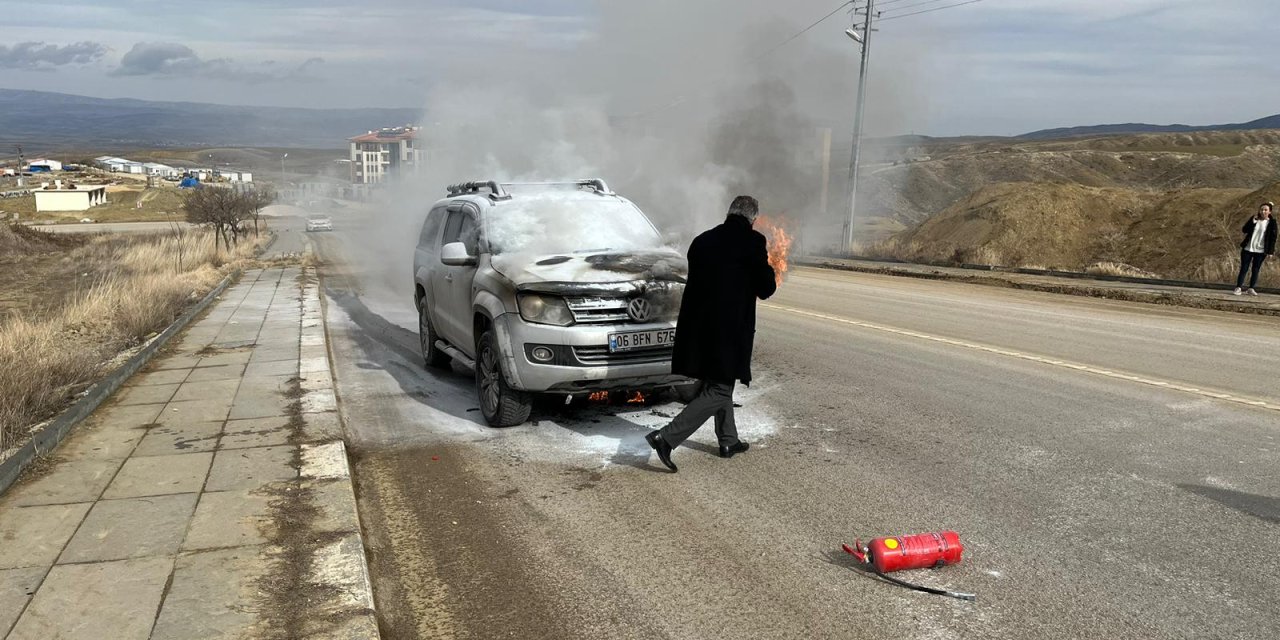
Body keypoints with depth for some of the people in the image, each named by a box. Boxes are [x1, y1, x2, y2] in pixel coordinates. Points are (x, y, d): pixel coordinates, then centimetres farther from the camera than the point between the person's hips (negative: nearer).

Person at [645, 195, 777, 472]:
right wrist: (765, 266, 14)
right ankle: (667, 437, -13)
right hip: (728, 328, -7)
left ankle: (729, 441, 34)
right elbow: (766, 289, -7)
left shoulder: (702, 240, 9)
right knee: (718, 392, -2)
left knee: (718, 384, 23)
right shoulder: (752, 241, -10)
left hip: (698, 326, 7)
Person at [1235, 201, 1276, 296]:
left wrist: (1270, 251, -7)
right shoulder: (1254, 219, 4)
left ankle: (1251, 289, 11)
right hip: (1248, 249, 1)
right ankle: (1238, 287, 3)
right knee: (1244, 268, 1)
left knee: (1256, 269, 4)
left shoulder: (1272, 223, -1)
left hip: (1260, 251, -1)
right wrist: (1252, 222, -16)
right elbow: (1244, 230, -2)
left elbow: (1273, 238, -1)